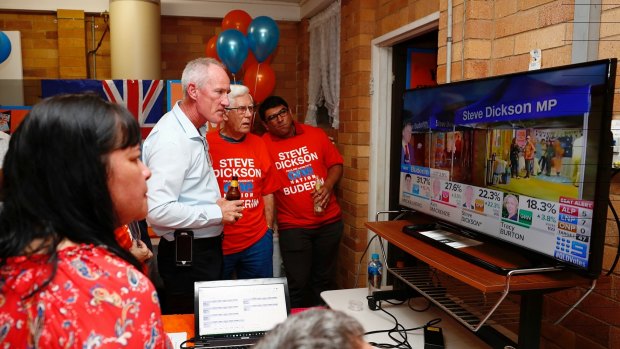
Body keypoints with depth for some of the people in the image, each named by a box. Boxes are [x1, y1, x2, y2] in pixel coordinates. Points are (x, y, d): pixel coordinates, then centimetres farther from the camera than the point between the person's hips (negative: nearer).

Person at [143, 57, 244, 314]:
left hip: (206, 248, 10)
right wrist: (217, 213, -19)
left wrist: (217, 204, 3)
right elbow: (158, 211, -29)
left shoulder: (196, 131, 9)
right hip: (186, 256, -9)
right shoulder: (170, 139, -22)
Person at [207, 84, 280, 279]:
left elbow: (267, 192, 11)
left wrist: (269, 228, 9)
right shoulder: (206, 144, -8)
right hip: (217, 244, -4)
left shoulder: (258, 144, 6)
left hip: (257, 242, 4)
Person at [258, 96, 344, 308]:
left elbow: (336, 164, 9)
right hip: (293, 226, -3)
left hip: (329, 221, 3)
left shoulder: (316, 135, 3)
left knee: (324, 280, 16)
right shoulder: (264, 145, -7)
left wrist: (328, 186, -9)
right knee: (297, 284, 5)